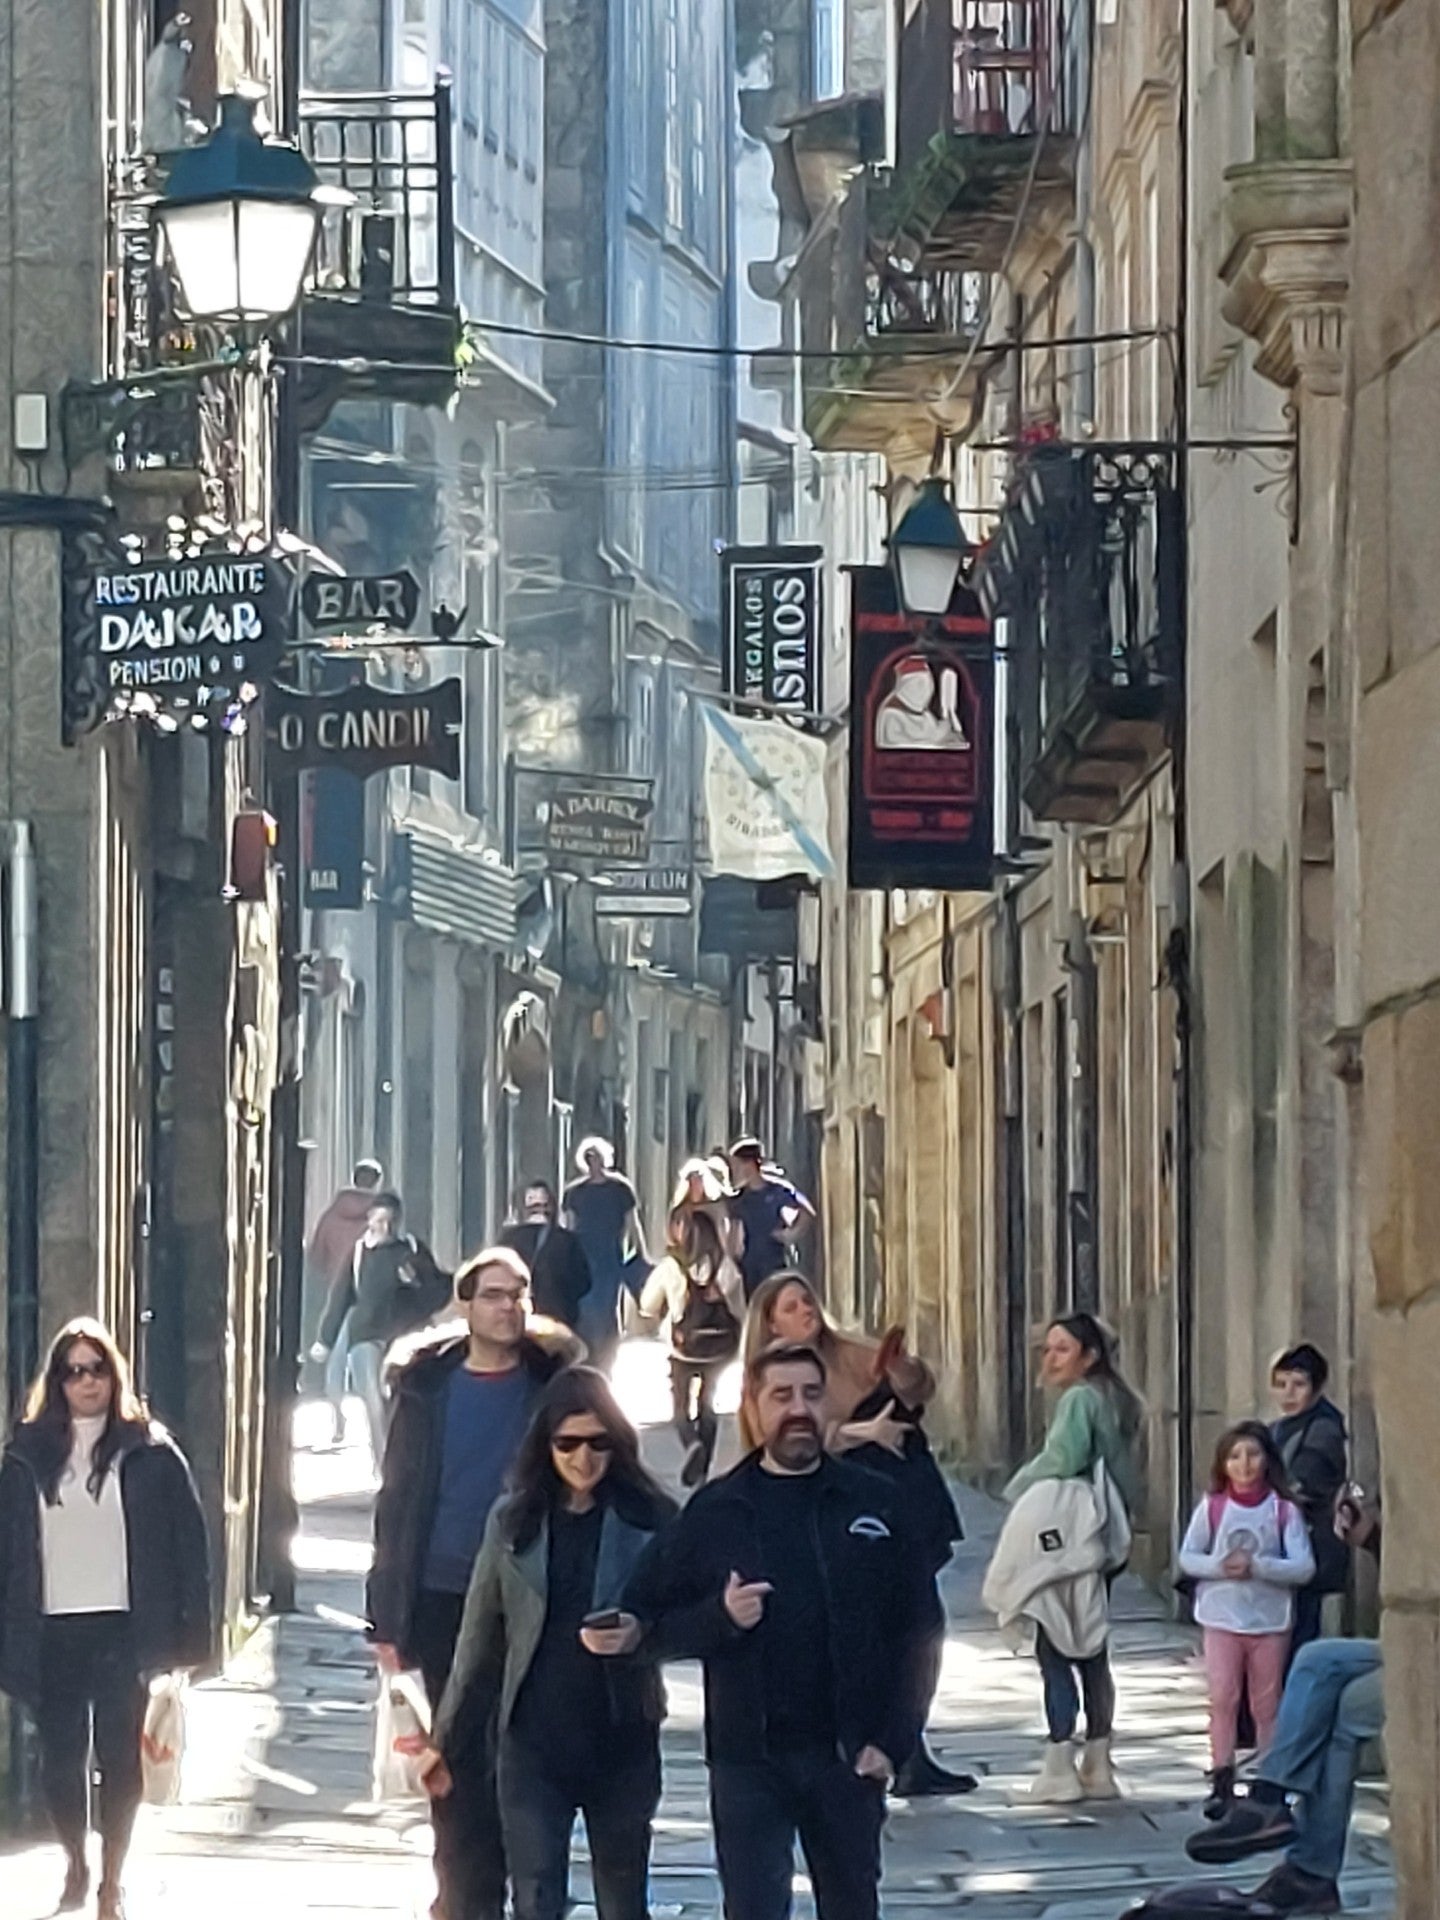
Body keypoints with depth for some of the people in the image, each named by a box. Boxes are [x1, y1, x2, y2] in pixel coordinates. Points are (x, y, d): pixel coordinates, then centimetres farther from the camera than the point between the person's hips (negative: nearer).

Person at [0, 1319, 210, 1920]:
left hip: (121, 1628, -2)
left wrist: (185, 1633, -6)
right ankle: (75, 1866, 26)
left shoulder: (149, 1454, 0)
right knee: (59, 1758, 6)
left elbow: (187, 1542, 0)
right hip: (52, 1630, 2)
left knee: (119, 1756, -2)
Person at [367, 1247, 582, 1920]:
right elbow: (398, 1498, 5)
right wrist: (388, 1612, 0)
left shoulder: (554, 1381, 2)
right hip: (445, 1603, 1)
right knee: (458, 1764, 3)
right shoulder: (428, 1387, 4)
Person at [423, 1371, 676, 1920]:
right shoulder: (514, 1521, 3)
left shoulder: (649, 1519, -3)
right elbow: (481, 1635, 9)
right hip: (534, 1739, 1)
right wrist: (446, 1738, 13)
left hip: (622, 1738, -1)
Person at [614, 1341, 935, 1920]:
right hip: (749, 1758, -1)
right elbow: (648, 1626, 3)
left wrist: (891, 1739, -7)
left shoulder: (872, 1503, 4)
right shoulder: (716, 1512, 3)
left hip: (848, 1756, 1)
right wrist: (719, 1616, -16)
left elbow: (913, 1627, 1)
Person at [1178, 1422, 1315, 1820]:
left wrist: (1257, 1566, -21)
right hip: (1222, 1618, 0)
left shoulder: (1285, 1511, -3)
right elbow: (1187, 1557, 3)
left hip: (1271, 1621, 0)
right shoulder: (1212, 1507, 1)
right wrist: (1218, 1566, -16)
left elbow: (1304, 1567, -9)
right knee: (1223, 1698, -7)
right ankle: (1222, 1783, -6)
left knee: (1267, 1705, 8)